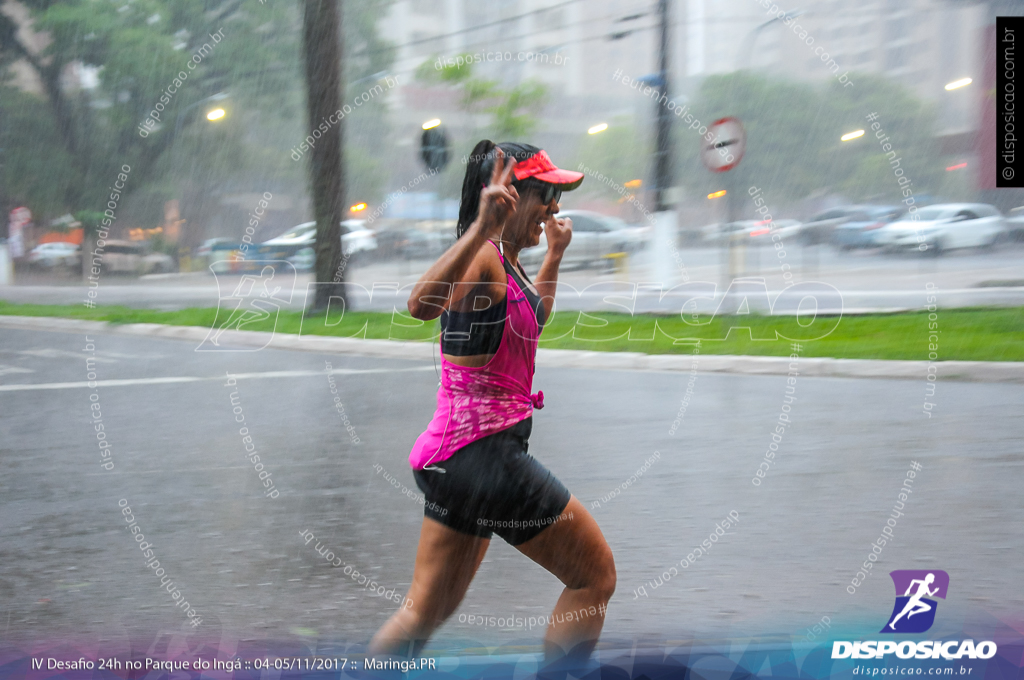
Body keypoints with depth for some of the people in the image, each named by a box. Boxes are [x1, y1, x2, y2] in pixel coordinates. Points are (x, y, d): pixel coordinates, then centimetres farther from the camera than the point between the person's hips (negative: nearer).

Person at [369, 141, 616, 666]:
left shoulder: (505, 261, 14)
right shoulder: (480, 256, -16)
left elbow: (532, 319, 36)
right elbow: (422, 304, -39)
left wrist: (554, 256, 33)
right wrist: (482, 226, -46)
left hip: (455, 455, 10)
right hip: (484, 452, -10)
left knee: (426, 612, 14)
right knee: (595, 577, 3)